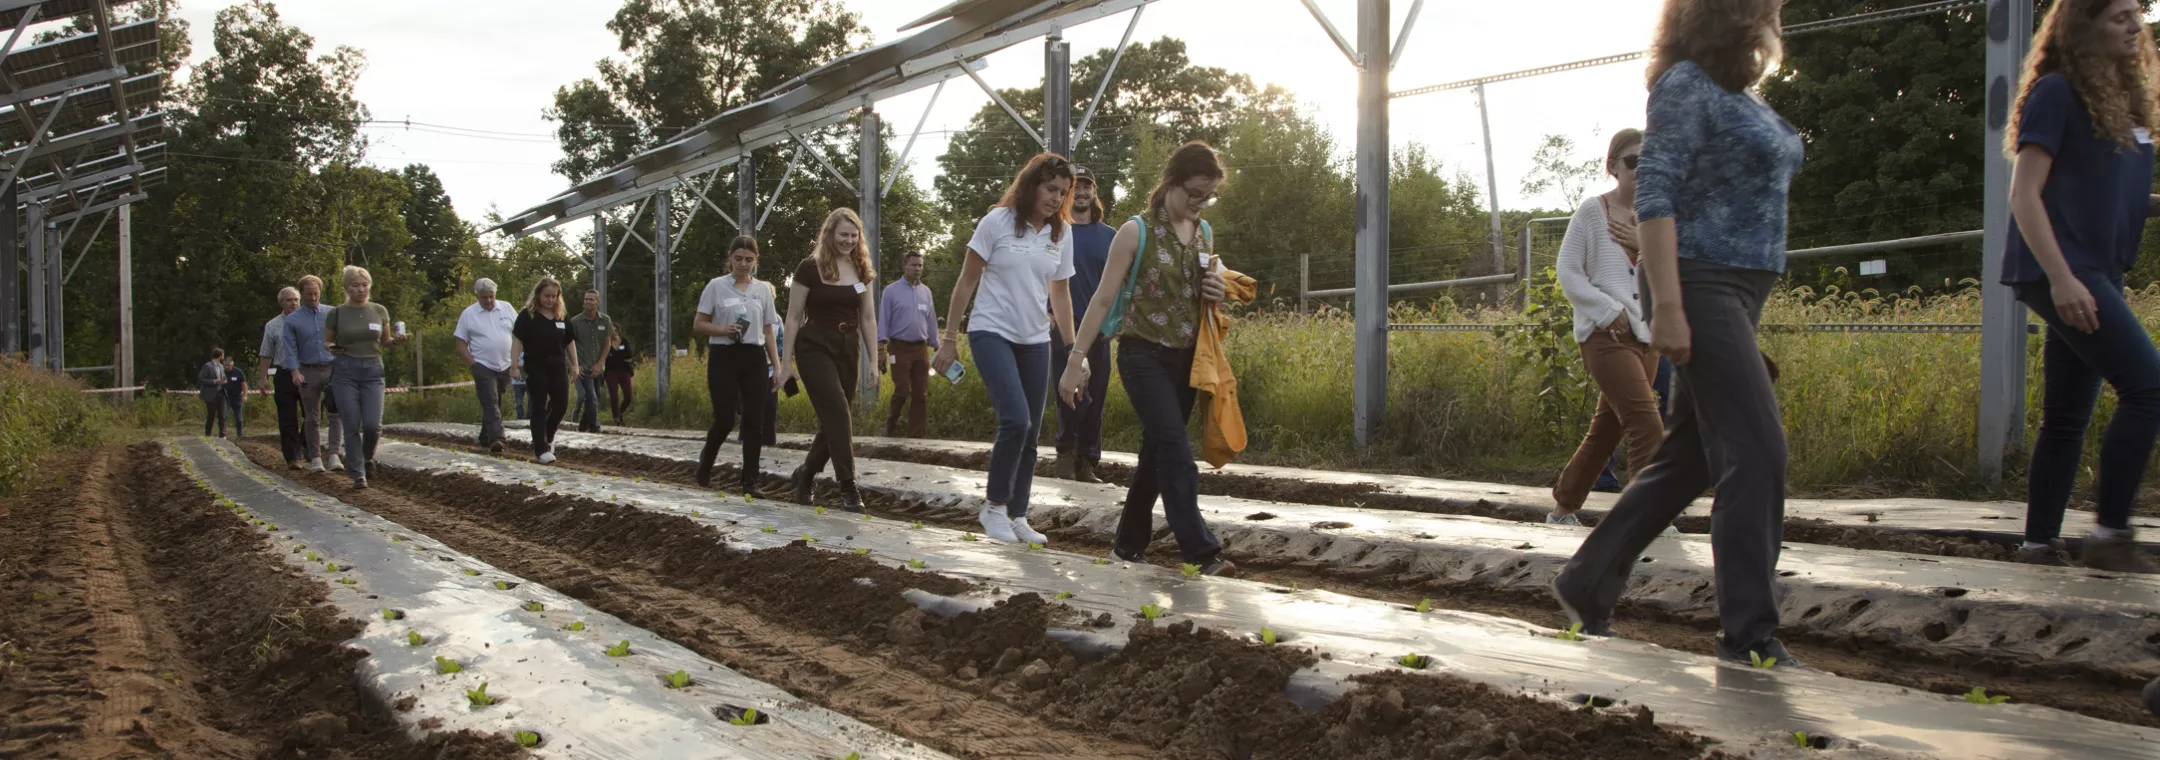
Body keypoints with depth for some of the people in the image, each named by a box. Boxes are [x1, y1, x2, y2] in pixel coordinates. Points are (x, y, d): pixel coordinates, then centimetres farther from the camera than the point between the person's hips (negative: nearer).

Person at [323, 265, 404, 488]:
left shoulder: (379, 311, 5)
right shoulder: (336, 314, 0)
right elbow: (327, 342, 11)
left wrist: (396, 339, -7)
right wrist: (332, 348, -12)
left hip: (373, 371, 1)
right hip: (345, 371, -1)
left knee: (373, 424, -10)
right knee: (352, 425, -4)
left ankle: (367, 455, 21)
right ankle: (358, 474, 4)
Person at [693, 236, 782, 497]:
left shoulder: (763, 289, 8)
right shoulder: (716, 286, 0)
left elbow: (768, 332, 12)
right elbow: (698, 325, 1)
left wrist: (777, 365, 6)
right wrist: (723, 330, -17)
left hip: (754, 358, 3)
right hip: (724, 357, -3)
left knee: (754, 422, -2)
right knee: (725, 421, -6)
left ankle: (750, 481, 4)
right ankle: (705, 461, 24)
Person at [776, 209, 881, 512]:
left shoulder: (861, 270, 7)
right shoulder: (810, 268, -7)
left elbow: (868, 317, 11)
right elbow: (794, 317, -4)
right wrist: (787, 362, -6)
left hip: (848, 349, 5)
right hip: (815, 348, -5)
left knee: (832, 418, 8)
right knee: (838, 414, -14)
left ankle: (806, 473, 29)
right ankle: (847, 487, -11)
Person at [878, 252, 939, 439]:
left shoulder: (925, 291, 13)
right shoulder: (891, 291, 0)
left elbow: (931, 321, 16)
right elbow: (883, 320, -3)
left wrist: (936, 347, 13)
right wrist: (881, 347, -11)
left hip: (921, 348, 4)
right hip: (900, 348, -4)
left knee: (921, 394, 2)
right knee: (902, 391, -9)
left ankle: (915, 434, 8)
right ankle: (891, 423, 15)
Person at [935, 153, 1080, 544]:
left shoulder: (1061, 233, 5)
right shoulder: (998, 222, -7)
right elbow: (966, 283, -3)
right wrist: (949, 340, -2)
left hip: (1035, 341, 5)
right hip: (991, 333, -5)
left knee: (1031, 434, 4)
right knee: (1016, 420, -20)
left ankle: (1017, 517, 16)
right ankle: (995, 506, -2)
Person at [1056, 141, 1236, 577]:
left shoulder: (1204, 234, 9)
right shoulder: (1136, 233, -8)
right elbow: (1104, 299, -9)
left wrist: (1217, 295, -2)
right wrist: (1076, 360, -12)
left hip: (1186, 357, 6)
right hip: (1144, 355, -6)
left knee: (1157, 451, 10)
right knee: (1176, 449, -15)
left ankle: (1129, 544, 22)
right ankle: (1200, 552, -18)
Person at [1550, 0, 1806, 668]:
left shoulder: (1739, 93, 18)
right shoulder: (1687, 83, -9)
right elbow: (1655, 194, -17)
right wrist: (1666, 305, -24)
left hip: (1738, 293, 10)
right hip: (1701, 287, -10)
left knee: (1686, 459, 12)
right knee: (1756, 452, -12)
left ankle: (1586, 587, 23)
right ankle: (1750, 634, -7)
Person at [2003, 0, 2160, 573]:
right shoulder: (2057, 94, -7)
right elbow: (2024, 196, -13)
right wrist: (2061, 277, -21)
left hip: (2097, 275, 8)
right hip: (2062, 275, -8)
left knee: (2067, 418, 7)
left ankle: (2040, 546, 11)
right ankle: (2111, 537, -11)